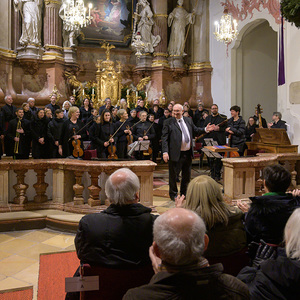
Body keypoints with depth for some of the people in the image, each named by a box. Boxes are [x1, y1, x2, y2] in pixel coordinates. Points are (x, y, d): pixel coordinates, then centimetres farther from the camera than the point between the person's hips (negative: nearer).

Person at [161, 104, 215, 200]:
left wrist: (205, 129, 4)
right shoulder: (168, 122, -5)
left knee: (187, 175, 16)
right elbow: (164, 138, -9)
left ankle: (184, 193, 34)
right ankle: (173, 194, 23)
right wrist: (165, 152, -18)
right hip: (175, 154, -5)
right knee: (173, 175, 5)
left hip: (188, 153, 5)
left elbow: (195, 130, 22)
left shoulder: (188, 120, 10)